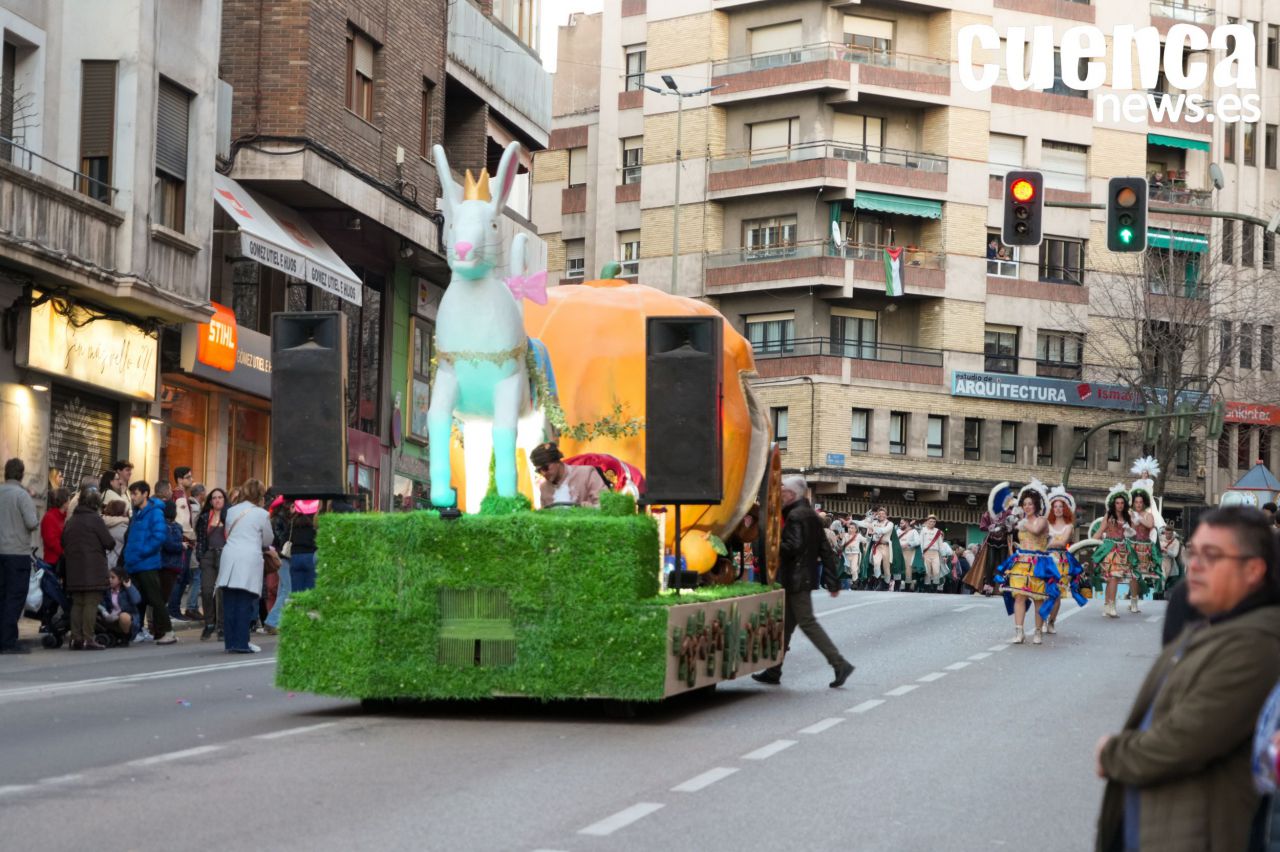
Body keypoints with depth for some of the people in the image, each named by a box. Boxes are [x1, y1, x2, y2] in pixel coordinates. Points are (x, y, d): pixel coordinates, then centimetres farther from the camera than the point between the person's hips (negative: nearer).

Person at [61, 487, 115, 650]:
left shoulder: (71, 521, 11)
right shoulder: (95, 519, -9)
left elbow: (64, 543, 17)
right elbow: (110, 543, -9)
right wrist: (109, 546, 12)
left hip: (74, 569, 6)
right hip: (93, 570, -6)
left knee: (77, 604, 11)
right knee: (91, 604, -5)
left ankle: (76, 638, 9)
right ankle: (88, 640, -8)